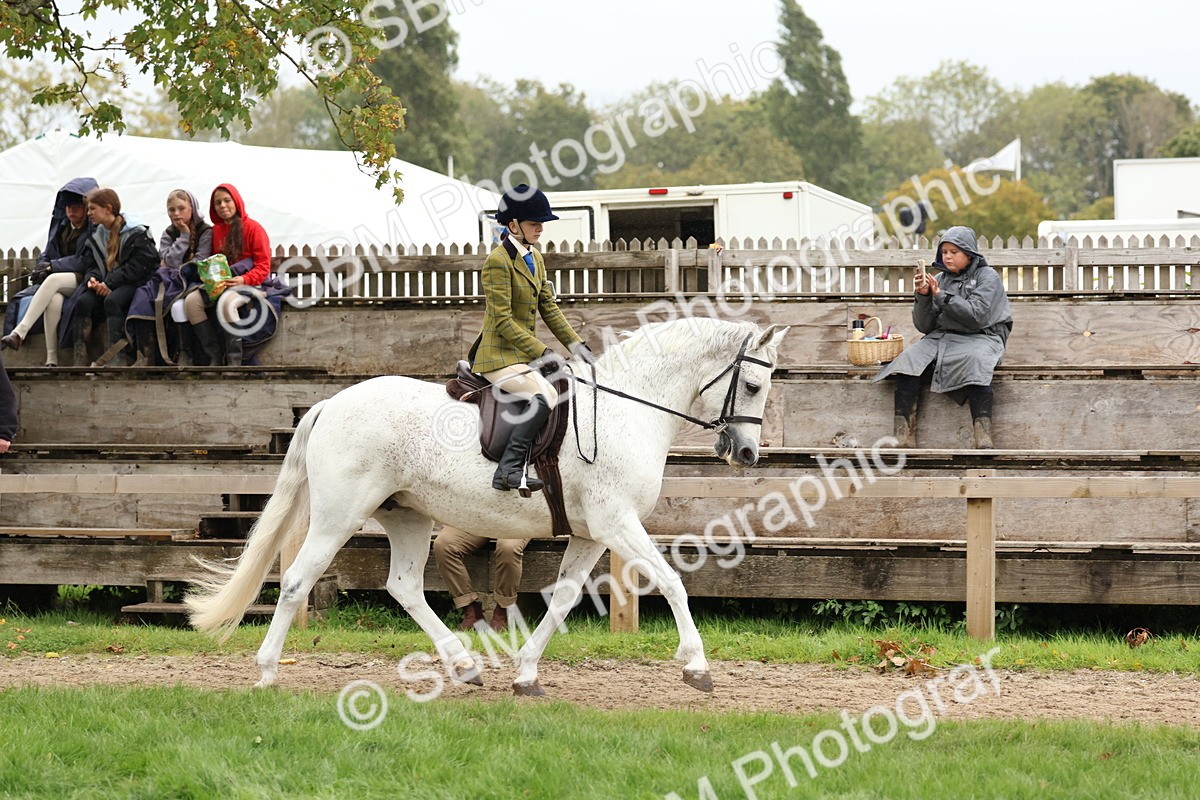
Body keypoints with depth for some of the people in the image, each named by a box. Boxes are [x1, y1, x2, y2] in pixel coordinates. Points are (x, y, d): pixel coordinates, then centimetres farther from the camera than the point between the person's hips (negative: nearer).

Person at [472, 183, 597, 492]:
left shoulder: (535, 259, 14)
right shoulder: (498, 261, -14)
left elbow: (549, 309, 16)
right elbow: (502, 321, -19)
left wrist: (576, 345, 4)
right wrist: (542, 352, -23)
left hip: (523, 355, 10)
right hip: (500, 356, -10)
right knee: (545, 397, -29)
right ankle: (509, 470, -29)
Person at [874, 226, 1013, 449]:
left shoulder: (987, 276, 4)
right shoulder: (940, 279, 15)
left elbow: (976, 316, -11)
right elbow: (924, 326, 11)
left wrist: (941, 295, -11)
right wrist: (923, 296, -6)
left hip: (978, 338, -4)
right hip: (941, 338, 4)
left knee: (976, 360, -40)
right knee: (908, 360, -26)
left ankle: (983, 439, -47)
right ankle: (904, 439, -33)